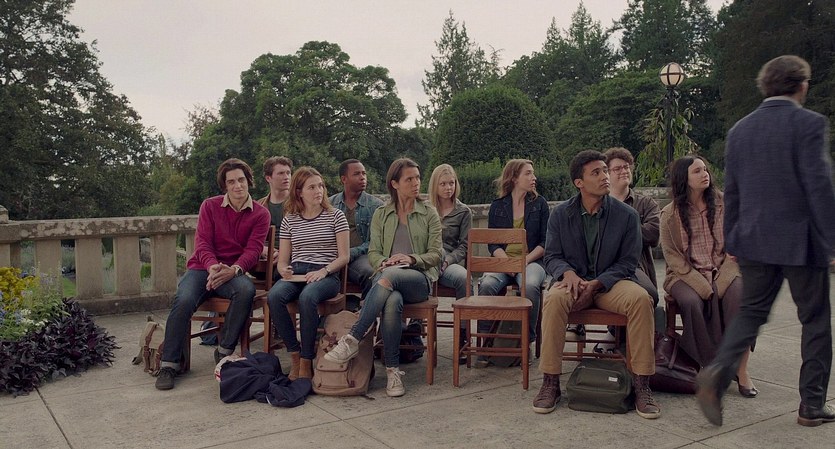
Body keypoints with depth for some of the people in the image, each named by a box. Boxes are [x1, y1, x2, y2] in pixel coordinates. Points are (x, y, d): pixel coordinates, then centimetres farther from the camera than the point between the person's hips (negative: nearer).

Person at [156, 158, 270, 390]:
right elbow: (202, 243, -2)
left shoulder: (260, 214, 4)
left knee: (246, 290, -35)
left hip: (233, 271, 0)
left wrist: (233, 270, -26)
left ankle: (224, 352, -20)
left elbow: (253, 250, -5)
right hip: (203, 268, 1)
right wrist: (213, 266, -25)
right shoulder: (209, 206, 7)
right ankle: (169, 364, -17)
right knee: (184, 300, -30)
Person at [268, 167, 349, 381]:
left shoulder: (335, 216, 6)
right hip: (295, 274, 3)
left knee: (307, 297, -37)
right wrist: (283, 270, -10)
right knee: (274, 296, -30)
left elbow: (344, 256, 2)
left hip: (326, 275, -3)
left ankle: (306, 362, -23)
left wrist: (323, 271, -15)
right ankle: (294, 355, -18)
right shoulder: (289, 220, 14)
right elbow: (282, 260, 14)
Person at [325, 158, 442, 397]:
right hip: (386, 277, 1)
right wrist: (384, 262, -13)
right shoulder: (381, 215, 17)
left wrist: (412, 259, -14)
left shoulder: (429, 214, 13)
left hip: (419, 278, -1)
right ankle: (393, 370, -32)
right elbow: (373, 252, 11)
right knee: (392, 302, -38)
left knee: (389, 277, -38)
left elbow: (435, 254, 6)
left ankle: (352, 340, -38)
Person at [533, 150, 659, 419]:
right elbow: (552, 256, 5)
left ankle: (641, 386, -22)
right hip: (574, 280, 0)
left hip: (611, 282, 0)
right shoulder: (560, 215, 2)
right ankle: (550, 383, -25)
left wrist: (596, 284, -16)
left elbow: (628, 262, -1)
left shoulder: (626, 215, -1)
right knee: (554, 299, -34)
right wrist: (568, 273, -19)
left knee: (641, 299, -32)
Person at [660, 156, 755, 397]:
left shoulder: (724, 204, 7)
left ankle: (741, 369, -23)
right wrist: (701, 284, -14)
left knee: (740, 296, -30)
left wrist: (721, 281, -10)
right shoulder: (670, 214, 2)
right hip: (687, 275, -1)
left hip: (723, 271, 1)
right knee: (691, 302, -33)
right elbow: (673, 257, -1)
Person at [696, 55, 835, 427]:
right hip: (800, 240, -4)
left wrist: (732, 241, 17)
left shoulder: (739, 130, 7)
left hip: (753, 241, 5)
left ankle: (717, 373, -7)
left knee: (751, 311, 16)